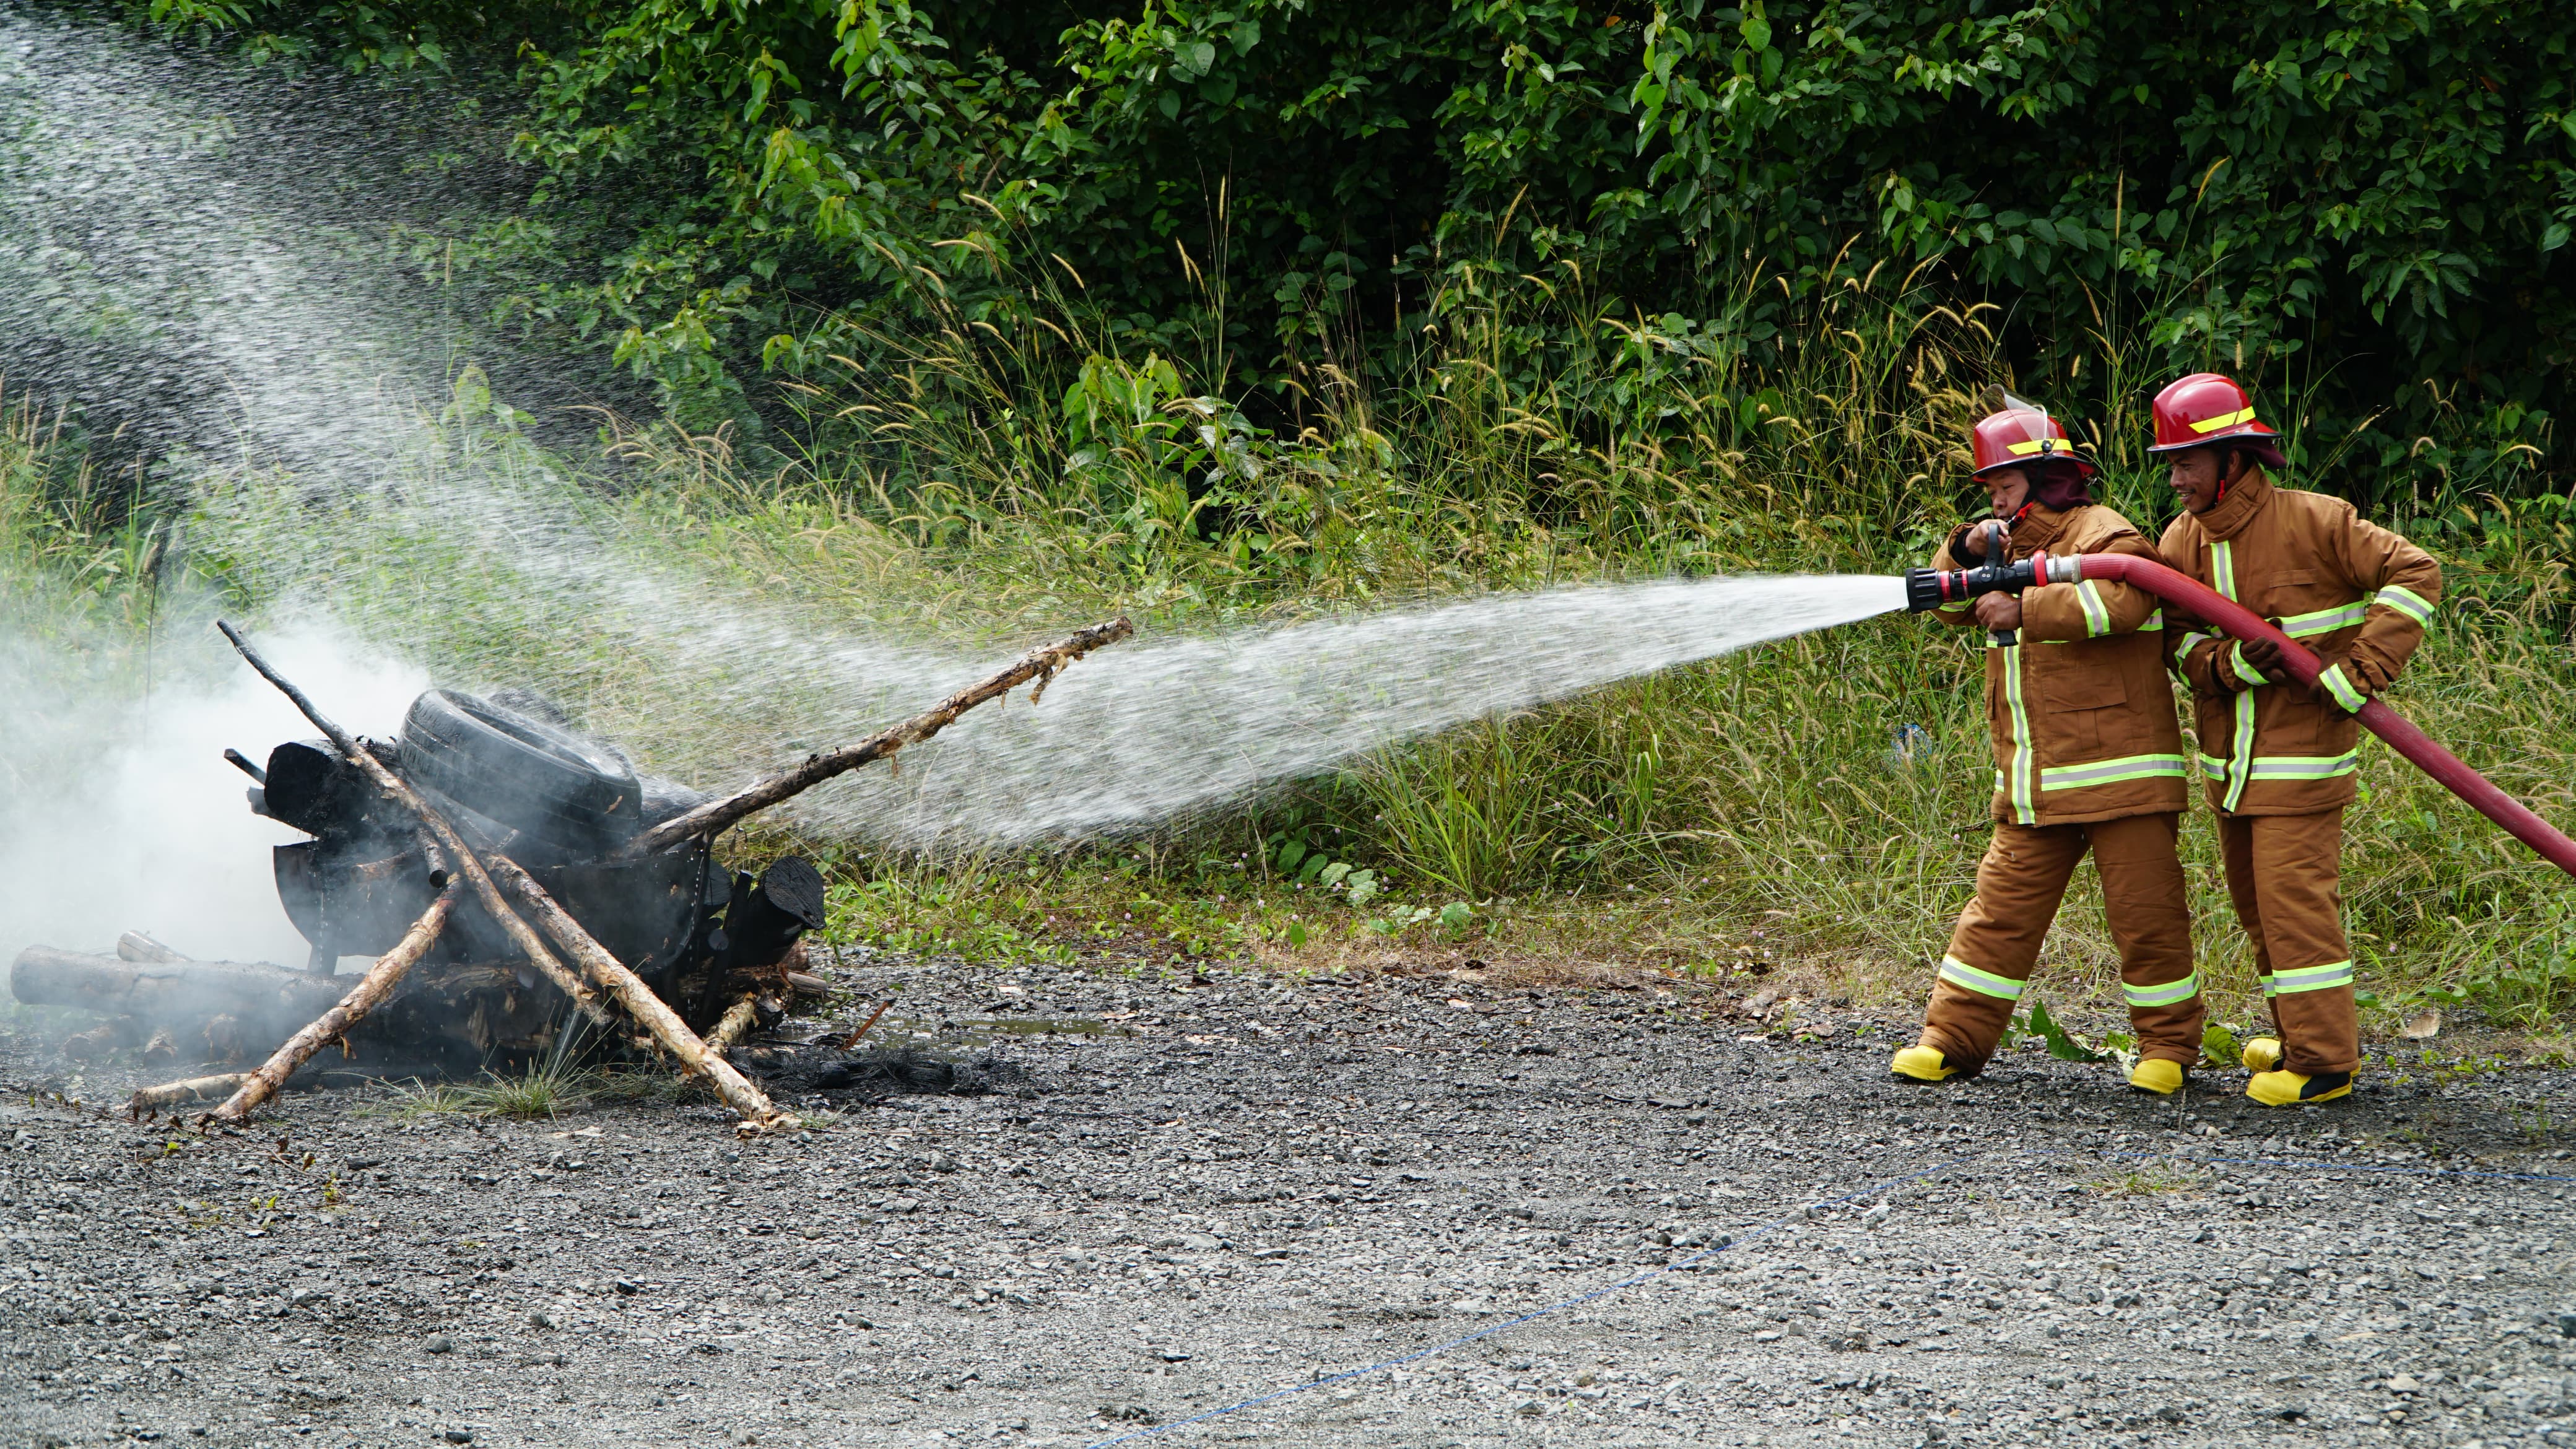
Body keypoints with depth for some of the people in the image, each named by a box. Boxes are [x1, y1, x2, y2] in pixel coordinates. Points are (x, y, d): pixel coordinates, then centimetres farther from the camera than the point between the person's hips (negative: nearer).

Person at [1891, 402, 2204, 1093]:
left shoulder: (2103, 536, -5)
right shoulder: (2013, 547, 21)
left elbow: (2121, 601, -25)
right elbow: (1948, 604, 18)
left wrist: (2026, 611, -29)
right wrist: (1967, 552, -2)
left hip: (2117, 771, -7)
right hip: (2034, 783, 7)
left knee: (2145, 913, -2)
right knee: (2001, 909, 5)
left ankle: (2167, 1045, 9)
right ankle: (1952, 1039, 7)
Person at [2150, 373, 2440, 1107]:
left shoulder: (2313, 523, -14)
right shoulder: (2182, 541, 4)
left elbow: (2415, 575, -14)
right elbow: (2179, 645, 2)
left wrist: (2358, 673, -19)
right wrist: (2230, 664, -21)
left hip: (2301, 757, -7)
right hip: (2227, 761, 7)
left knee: (2295, 896, -11)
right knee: (2256, 901, 14)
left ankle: (2324, 1060, -5)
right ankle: (2304, 1036, 28)